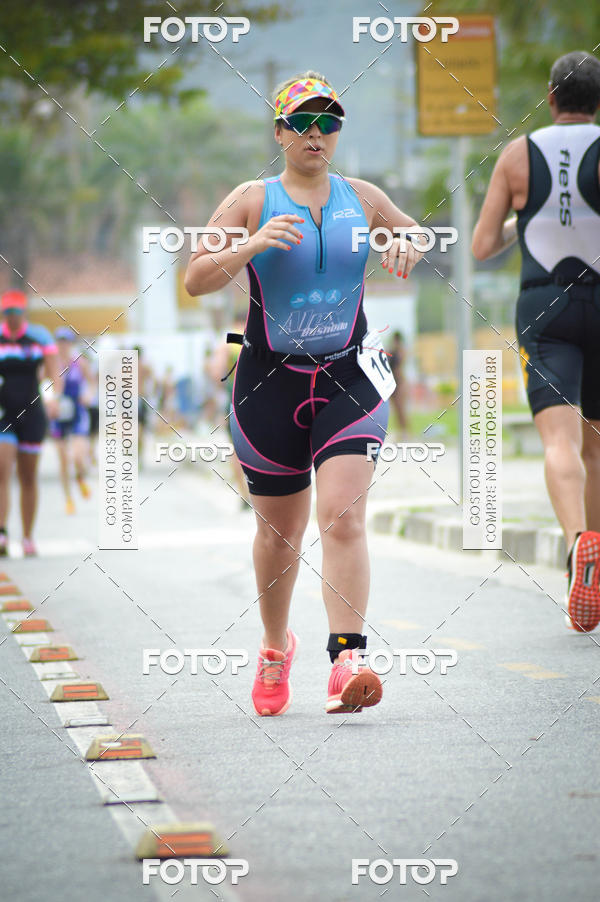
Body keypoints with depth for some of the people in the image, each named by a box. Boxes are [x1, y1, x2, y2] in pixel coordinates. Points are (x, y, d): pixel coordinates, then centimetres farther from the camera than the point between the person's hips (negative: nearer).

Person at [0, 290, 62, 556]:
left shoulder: (40, 336, 3)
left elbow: (54, 372, -2)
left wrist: (54, 397, -20)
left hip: (31, 413, 1)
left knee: (28, 477, 7)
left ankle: (28, 537, 15)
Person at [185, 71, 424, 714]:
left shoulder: (362, 198, 7)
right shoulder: (252, 201, -1)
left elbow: (416, 234, 24)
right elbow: (195, 280, -7)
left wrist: (409, 247, -1)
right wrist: (251, 247, -24)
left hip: (349, 379, 0)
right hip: (270, 382, 0)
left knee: (342, 517, -17)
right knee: (279, 530, 10)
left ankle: (348, 659, -25)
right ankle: (276, 649, 33)